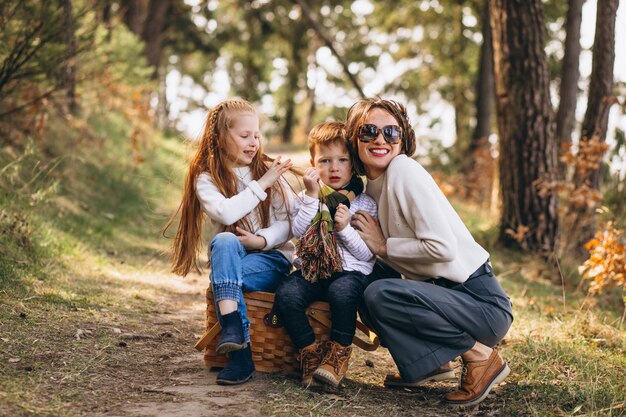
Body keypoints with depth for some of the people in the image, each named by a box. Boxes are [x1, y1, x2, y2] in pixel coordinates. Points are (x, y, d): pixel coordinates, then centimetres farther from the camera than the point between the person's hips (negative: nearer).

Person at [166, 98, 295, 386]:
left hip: (272, 257, -1)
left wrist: (262, 240, -18)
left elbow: (288, 224, 0)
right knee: (224, 242, -35)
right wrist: (261, 185, -14)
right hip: (228, 260, 1)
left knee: (226, 275, -31)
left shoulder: (269, 171, 6)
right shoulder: (206, 178, 3)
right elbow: (225, 213, -18)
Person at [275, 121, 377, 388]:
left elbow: (367, 253, -1)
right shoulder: (306, 198, 13)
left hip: (350, 270, -3)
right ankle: (310, 351, -9)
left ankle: (339, 353, -17)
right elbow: (298, 232, -7)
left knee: (342, 291, -36)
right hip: (312, 269, 3)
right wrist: (312, 196, -12)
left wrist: (345, 228, -15)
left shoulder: (365, 204, 5)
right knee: (287, 294, -26)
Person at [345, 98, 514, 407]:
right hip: (445, 293, 9)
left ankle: (480, 357, -9)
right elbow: (370, 254, 10)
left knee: (380, 294, -26)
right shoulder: (373, 185, 12)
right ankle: (433, 363, 14)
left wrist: (383, 246, -11)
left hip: (482, 303, -9)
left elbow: (443, 248, -23)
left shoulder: (404, 170, -14)